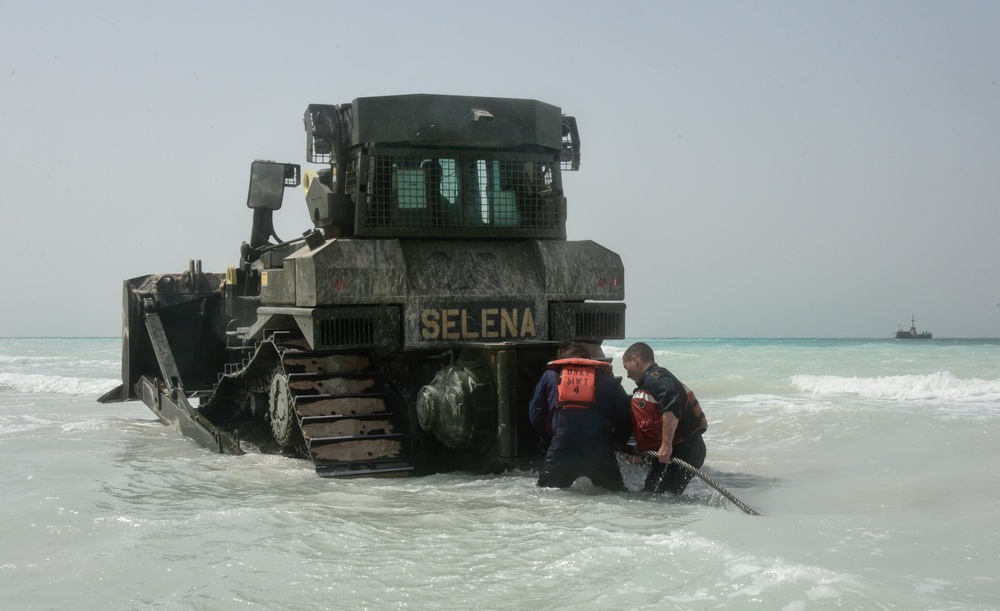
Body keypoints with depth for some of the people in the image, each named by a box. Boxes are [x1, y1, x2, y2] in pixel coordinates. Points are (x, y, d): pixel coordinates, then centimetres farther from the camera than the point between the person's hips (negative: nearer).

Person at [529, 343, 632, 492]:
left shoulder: (550, 375, 21)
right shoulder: (607, 379, 22)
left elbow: (535, 415, 19)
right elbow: (625, 418, 19)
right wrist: (616, 439, 35)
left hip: (562, 446, 0)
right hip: (599, 447, 1)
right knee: (615, 492, 13)